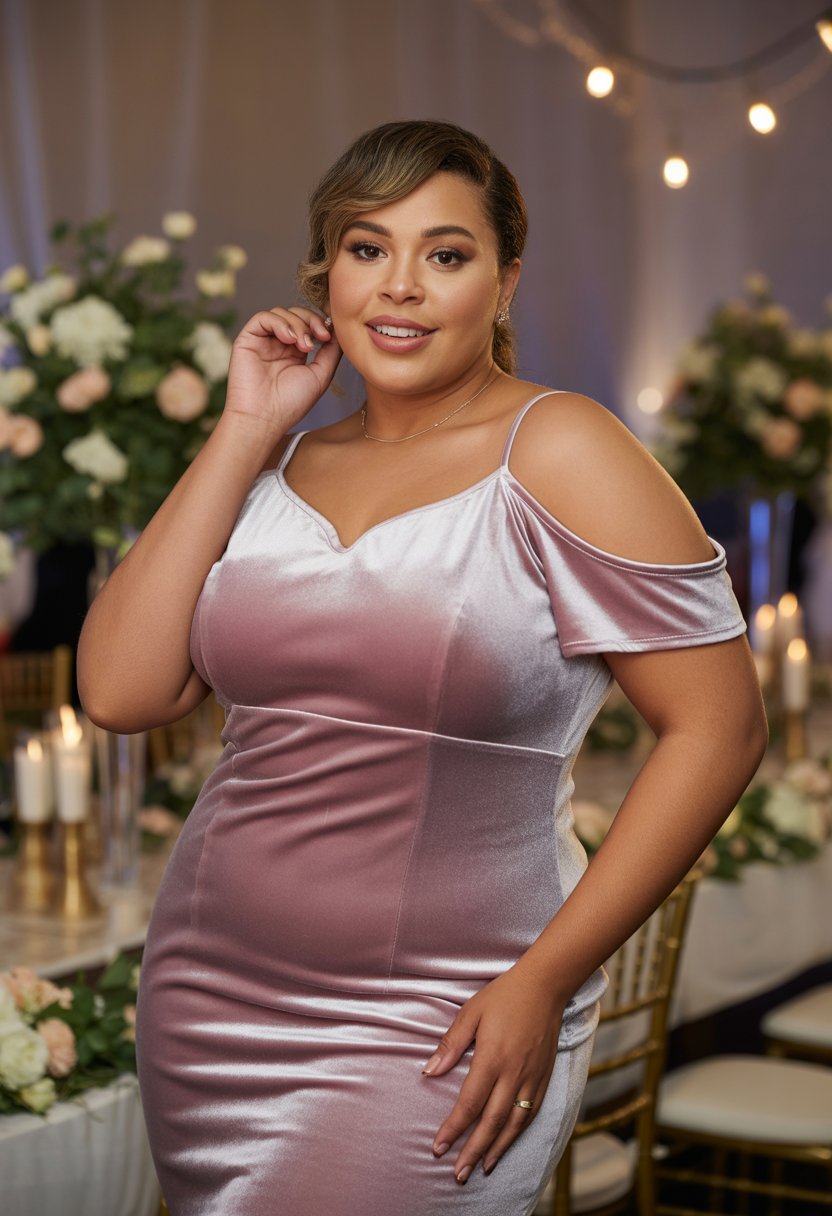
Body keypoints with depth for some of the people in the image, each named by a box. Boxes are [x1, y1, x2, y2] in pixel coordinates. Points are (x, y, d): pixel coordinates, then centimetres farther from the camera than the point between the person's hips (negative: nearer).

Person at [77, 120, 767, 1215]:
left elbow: (718, 726, -11)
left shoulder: (556, 455, -9)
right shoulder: (279, 466, 7)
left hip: (431, 1040, -5)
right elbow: (121, 692, -3)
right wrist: (241, 436, -4)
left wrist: (545, 981, -13)